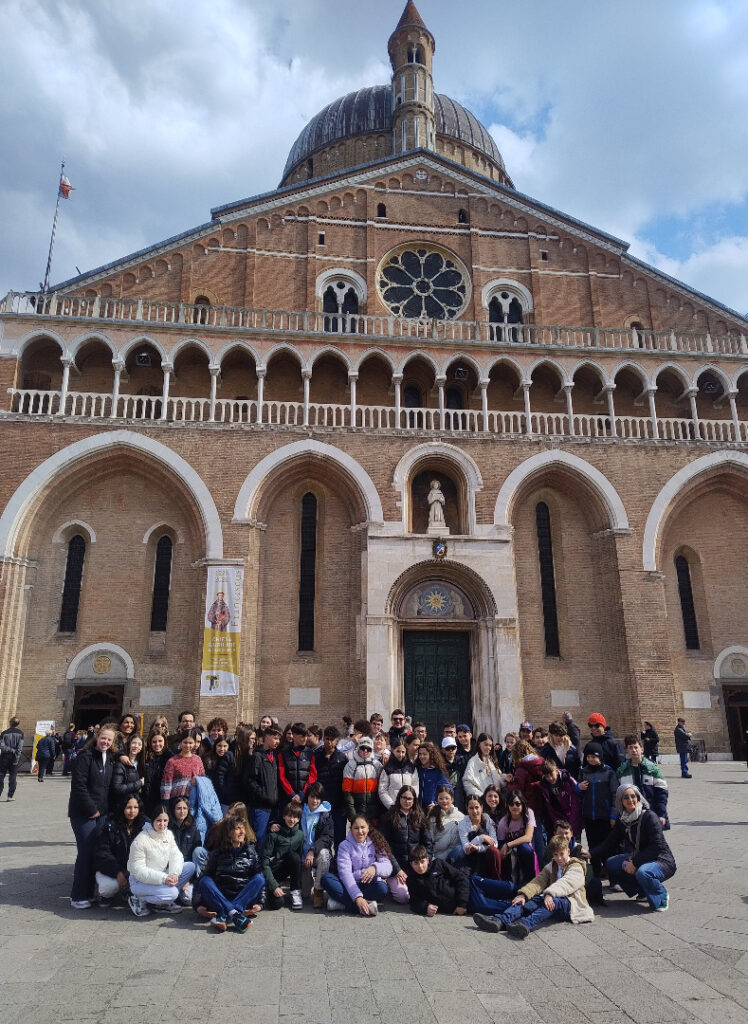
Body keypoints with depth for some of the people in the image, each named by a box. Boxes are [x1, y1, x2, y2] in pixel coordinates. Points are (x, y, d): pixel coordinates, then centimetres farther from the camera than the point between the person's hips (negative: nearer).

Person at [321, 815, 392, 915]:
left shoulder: (376, 844, 3)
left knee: (381, 887, -33)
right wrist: (357, 897, -30)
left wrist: (375, 867, -33)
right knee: (326, 878, -25)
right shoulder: (345, 846, -1)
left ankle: (341, 902, -25)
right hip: (349, 885, 0)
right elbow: (345, 872, -15)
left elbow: (388, 867, -8)